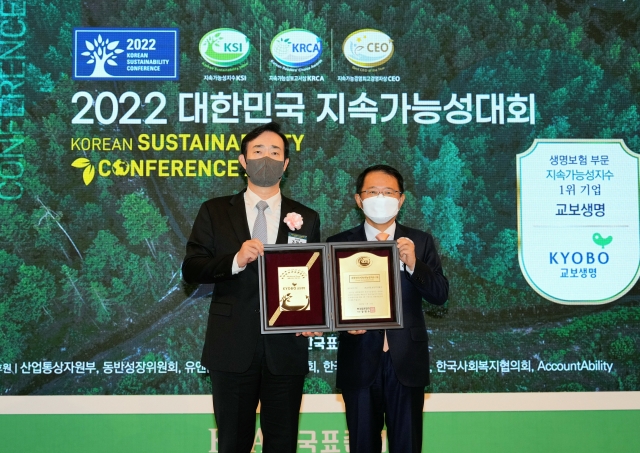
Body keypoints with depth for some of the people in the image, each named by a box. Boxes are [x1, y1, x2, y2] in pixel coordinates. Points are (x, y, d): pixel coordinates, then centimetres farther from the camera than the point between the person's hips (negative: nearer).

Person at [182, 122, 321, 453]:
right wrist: (235, 261, -20)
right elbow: (190, 269, -3)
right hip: (232, 347, 0)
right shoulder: (214, 212, 5)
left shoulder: (306, 218, 8)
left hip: (286, 348, 1)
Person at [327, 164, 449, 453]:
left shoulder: (420, 242, 5)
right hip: (360, 362, 0)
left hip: (406, 361, 1)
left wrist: (413, 263, -19)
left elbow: (440, 295, -4)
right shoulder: (339, 244, 3)